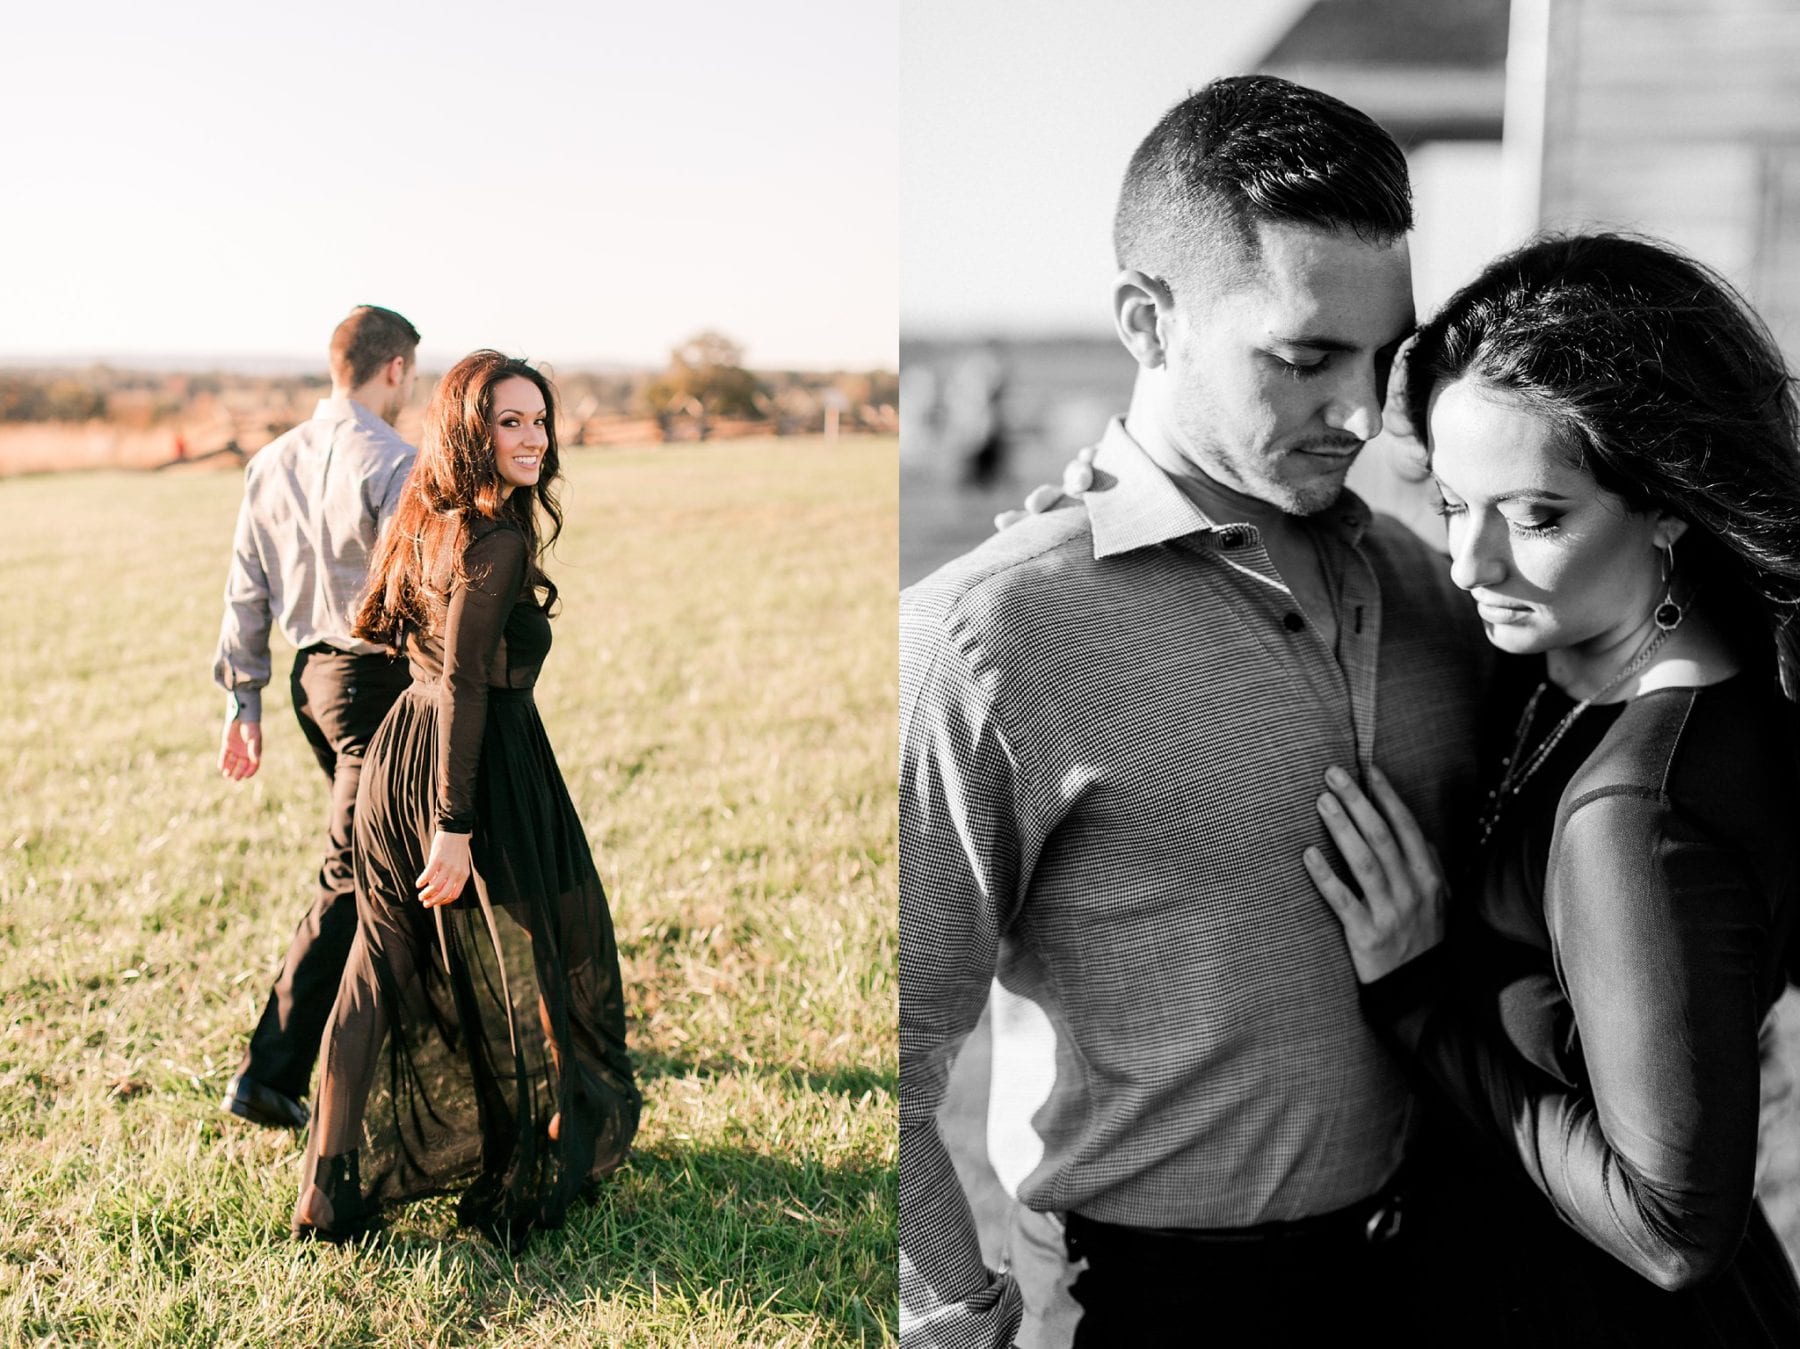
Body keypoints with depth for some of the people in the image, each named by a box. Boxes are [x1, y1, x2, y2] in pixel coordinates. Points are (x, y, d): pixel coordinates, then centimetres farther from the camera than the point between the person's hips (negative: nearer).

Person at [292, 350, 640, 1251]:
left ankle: (330, 1187, 17)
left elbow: (375, 626, 23)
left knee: (381, 966, 15)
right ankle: (523, 1183, 23)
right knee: (515, 968, 9)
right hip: (481, 770, -8)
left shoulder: (424, 520, 9)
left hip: (396, 757, 8)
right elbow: (463, 686, -22)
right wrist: (455, 825, -22)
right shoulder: (497, 540, -18)